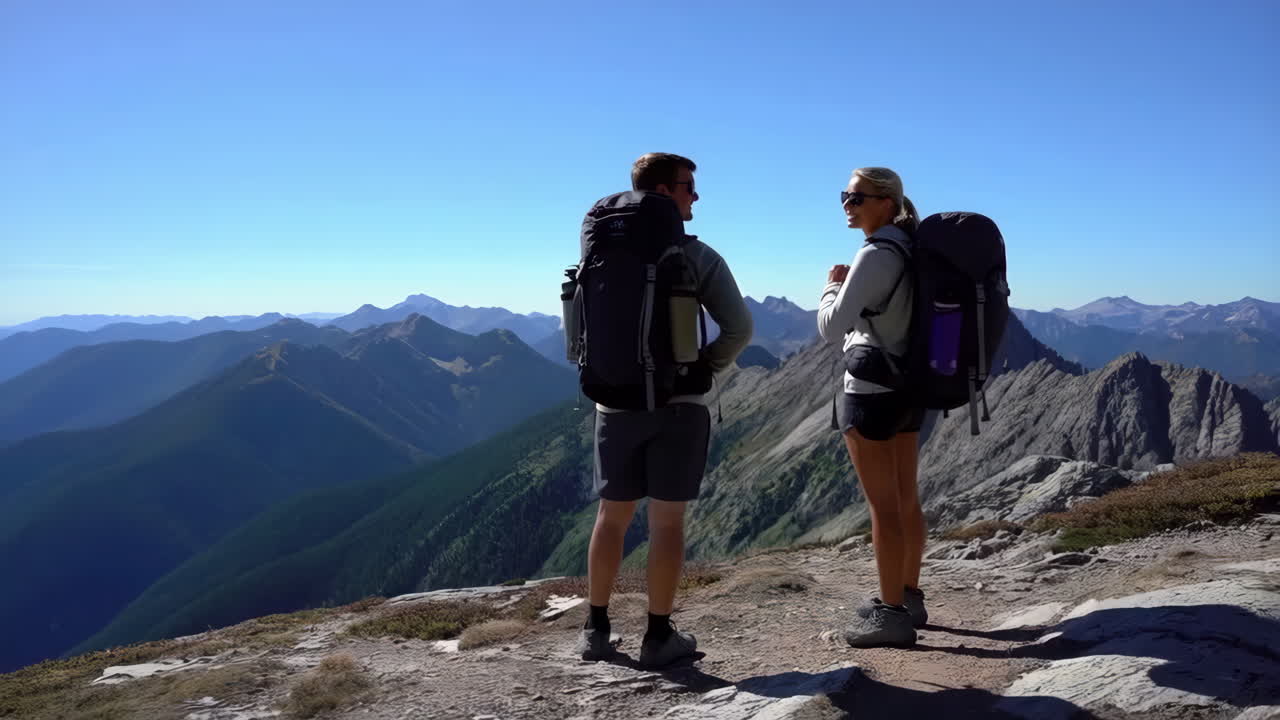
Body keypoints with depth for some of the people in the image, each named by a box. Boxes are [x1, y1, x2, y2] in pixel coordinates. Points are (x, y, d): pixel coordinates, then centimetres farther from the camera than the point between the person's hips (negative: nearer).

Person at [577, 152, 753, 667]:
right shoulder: (697, 256, -6)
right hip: (679, 403, -3)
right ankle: (658, 635, 9)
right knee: (667, 519, 3)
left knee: (611, 516, 12)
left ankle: (596, 629, 19)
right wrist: (705, 368, 4)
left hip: (617, 403, 4)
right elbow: (739, 328, -9)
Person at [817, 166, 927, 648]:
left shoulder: (875, 255, -17)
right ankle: (909, 598, 27)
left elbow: (831, 328, -18)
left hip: (872, 390, -9)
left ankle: (892, 614, 5)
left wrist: (831, 286, -3)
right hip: (910, 387, 9)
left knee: (883, 505, -2)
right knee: (906, 499, 15)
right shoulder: (910, 248, 10)